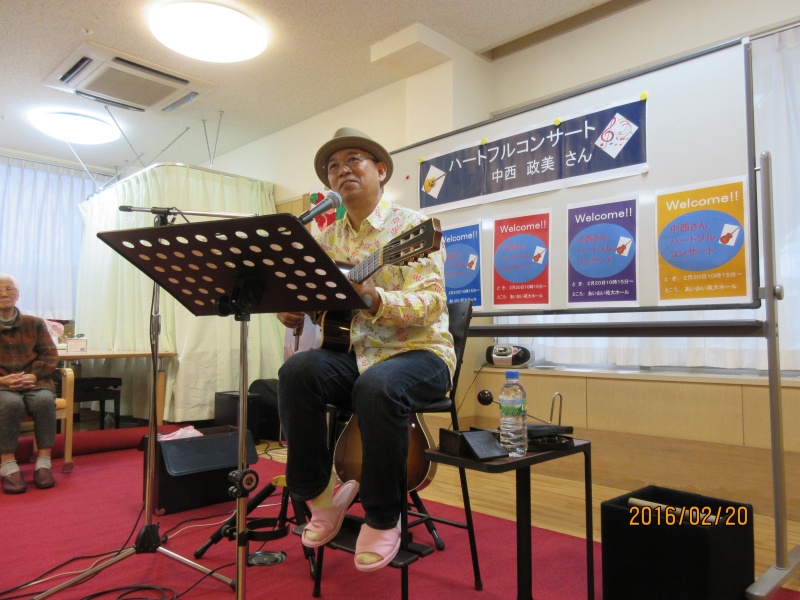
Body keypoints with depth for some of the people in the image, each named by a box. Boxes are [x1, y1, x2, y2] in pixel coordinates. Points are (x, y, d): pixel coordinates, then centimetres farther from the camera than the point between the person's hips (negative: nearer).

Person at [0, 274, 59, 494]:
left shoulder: (35, 323, 12)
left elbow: (51, 356, 6)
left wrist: (34, 376, -13)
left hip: (35, 382, 1)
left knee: (44, 400, -33)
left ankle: (43, 463, -28)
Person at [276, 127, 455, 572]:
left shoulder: (412, 226, -6)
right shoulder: (328, 238, 11)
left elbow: (431, 303, -18)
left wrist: (373, 299, -35)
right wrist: (291, 311, -10)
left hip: (418, 352, -4)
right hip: (354, 352, 5)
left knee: (376, 386, -36)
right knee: (297, 371, -24)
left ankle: (383, 518, -12)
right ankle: (319, 494, -5)